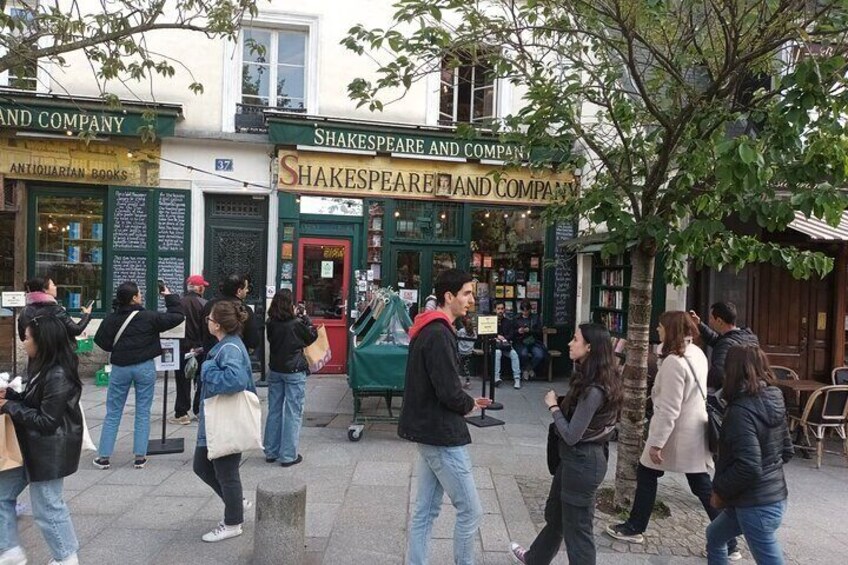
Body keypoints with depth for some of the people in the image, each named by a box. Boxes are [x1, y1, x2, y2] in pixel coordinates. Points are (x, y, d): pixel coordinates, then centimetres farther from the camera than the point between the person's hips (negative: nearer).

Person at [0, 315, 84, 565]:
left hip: (48, 450, -10)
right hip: (30, 445, 10)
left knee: (47, 507, 5)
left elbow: (46, 421, -24)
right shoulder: (43, 368, 6)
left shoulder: (58, 377, -26)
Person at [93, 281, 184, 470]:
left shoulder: (112, 319, -4)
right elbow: (177, 316, -5)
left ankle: (104, 456, 14)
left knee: (112, 413, 13)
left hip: (120, 367, 2)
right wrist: (169, 296, 6)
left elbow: (101, 340, -1)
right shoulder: (150, 317, -10)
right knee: (143, 413, 7)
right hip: (144, 367, -2)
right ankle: (140, 456, 8)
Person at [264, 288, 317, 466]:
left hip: (275, 370, 5)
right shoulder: (297, 323, -15)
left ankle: (271, 452, 24)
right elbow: (312, 337, -1)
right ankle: (288, 455, 5)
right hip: (294, 372, -5)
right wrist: (304, 317, 6)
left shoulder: (271, 323, -4)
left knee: (274, 411, 15)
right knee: (293, 413, 3)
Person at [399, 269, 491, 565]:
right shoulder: (439, 335, -21)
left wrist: (464, 401, 6)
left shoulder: (425, 330, 12)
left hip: (427, 431, 10)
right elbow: (449, 393, -23)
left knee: (426, 510, 15)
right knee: (470, 511, 3)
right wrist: (470, 404, -3)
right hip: (442, 435, -10)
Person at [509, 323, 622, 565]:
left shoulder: (593, 390, -27)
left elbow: (571, 435, -24)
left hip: (582, 462, -10)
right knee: (555, 513, 28)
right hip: (576, 458, 10)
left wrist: (553, 406, -13)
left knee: (577, 527, 7)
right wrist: (560, 404, -4)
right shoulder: (590, 381, 3)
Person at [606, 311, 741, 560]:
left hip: (677, 433, -8)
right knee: (703, 486, 13)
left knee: (646, 474, 11)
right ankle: (728, 544, 17)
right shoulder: (697, 353, 4)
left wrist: (656, 443, -20)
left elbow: (669, 409, -24)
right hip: (695, 432, 8)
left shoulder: (673, 362, -23)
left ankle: (635, 528, 24)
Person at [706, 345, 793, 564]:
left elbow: (749, 467, -27)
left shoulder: (741, 410, -24)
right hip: (775, 496, 9)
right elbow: (786, 451, 13)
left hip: (757, 505, -9)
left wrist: (720, 491, -13)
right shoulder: (773, 401, 3)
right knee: (714, 535, 25)